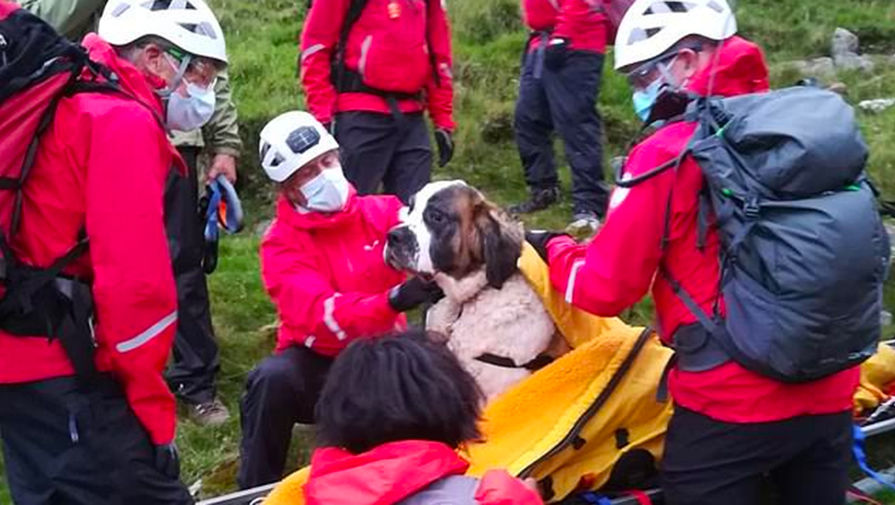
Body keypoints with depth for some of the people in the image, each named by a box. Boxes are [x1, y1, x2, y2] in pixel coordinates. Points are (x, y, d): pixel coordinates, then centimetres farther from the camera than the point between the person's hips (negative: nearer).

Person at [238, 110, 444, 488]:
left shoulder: (380, 211, -2)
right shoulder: (282, 244, -11)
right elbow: (324, 316, -26)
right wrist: (396, 300, -44)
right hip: (319, 364, -2)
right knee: (273, 378, -33)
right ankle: (257, 491, -12)